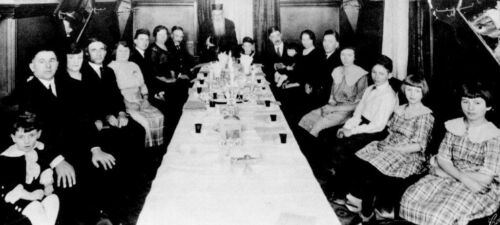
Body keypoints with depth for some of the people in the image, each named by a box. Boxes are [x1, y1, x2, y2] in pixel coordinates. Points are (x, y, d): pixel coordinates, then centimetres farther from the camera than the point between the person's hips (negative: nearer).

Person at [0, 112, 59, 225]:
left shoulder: (40, 148, -3)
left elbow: (45, 167, 14)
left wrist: (48, 184, -3)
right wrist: (30, 196, -24)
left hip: (37, 189, 6)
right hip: (15, 194, -5)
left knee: (53, 199, -17)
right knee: (35, 207, -26)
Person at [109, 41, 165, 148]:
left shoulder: (134, 66, 24)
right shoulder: (111, 67, 5)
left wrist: (145, 95, 6)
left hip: (139, 99, 5)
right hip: (125, 102, -5)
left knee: (159, 117, -20)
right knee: (145, 121, -28)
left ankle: (159, 146, -13)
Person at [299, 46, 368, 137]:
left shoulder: (361, 75, -10)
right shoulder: (337, 71, 10)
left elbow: (359, 104, -10)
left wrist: (335, 109, -14)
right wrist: (331, 104, -5)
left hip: (348, 110, -6)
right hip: (334, 106, 6)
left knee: (316, 126, -27)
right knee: (306, 119, -16)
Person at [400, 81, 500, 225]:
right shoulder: (454, 126, 5)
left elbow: (485, 178, -14)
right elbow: (442, 158, 2)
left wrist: (444, 172, -9)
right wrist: (463, 178, -18)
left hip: (479, 189, -5)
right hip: (451, 178, 5)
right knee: (411, 200, -20)